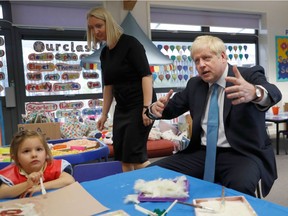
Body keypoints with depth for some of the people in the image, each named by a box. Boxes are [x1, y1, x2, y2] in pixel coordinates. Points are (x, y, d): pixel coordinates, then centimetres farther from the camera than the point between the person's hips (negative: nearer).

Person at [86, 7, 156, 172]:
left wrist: (147, 107, -26)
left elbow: (146, 75, -18)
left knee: (134, 154, -8)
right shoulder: (105, 53, 11)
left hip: (140, 106, -8)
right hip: (122, 108, 8)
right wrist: (104, 114, 14)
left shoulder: (130, 43, -11)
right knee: (121, 155, 9)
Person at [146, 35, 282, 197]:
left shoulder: (250, 75, -2)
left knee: (240, 186, -38)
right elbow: (170, 108, 15)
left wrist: (254, 92, -48)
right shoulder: (195, 84, 13)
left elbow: (274, 93, -23)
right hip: (202, 153, 5)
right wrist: (155, 108, -10)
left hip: (241, 153, -4)